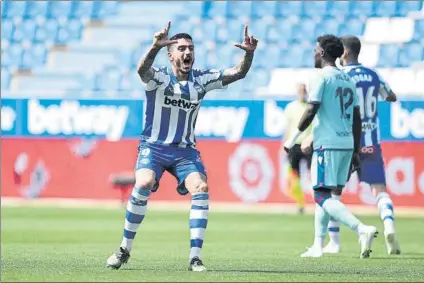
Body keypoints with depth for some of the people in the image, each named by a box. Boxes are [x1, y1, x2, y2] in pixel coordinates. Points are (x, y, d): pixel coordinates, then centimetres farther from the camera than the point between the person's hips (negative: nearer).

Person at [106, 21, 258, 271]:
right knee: (144, 184, -28)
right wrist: (155, 47, -55)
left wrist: (249, 54, -26)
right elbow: (142, 69, -34)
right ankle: (124, 250, -11)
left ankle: (195, 258, -15)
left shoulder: (202, 80, 1)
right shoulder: (159, 77, -10)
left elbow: (238, 73, -5)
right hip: (154, 146, -3)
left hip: (185, 150, 3)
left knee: (201, 188, -20)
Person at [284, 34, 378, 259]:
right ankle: (318, 246, 17)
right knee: (322, 194, 17)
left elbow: (311, 111, -15)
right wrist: (355, 151, 19)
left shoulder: (321, 77, -8)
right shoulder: (347, 80, 15)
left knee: (322, 196, -9)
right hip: (346, 144, 8)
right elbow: (357, 118, 15)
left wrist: (293, 140, -8)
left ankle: (362, 229, -27)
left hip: (327, 144, -8)